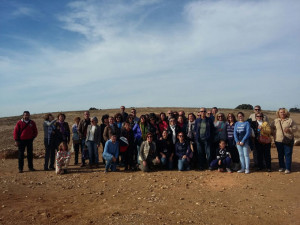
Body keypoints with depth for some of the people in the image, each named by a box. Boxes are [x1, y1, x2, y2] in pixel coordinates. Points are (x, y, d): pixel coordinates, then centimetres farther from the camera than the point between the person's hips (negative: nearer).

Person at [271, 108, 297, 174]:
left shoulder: (290, 120, 1)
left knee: (288, 155, 0)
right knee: (280, 155, 10)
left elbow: (295, 128, 0)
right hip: (278, 141, 3)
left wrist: (289, 129, -19)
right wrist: (274, 134, 1)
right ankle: (281, 167, 22)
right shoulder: (275, 121, 9)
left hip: (288, 141, -2)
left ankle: (288, 168, 7)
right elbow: (271, 128, 16)